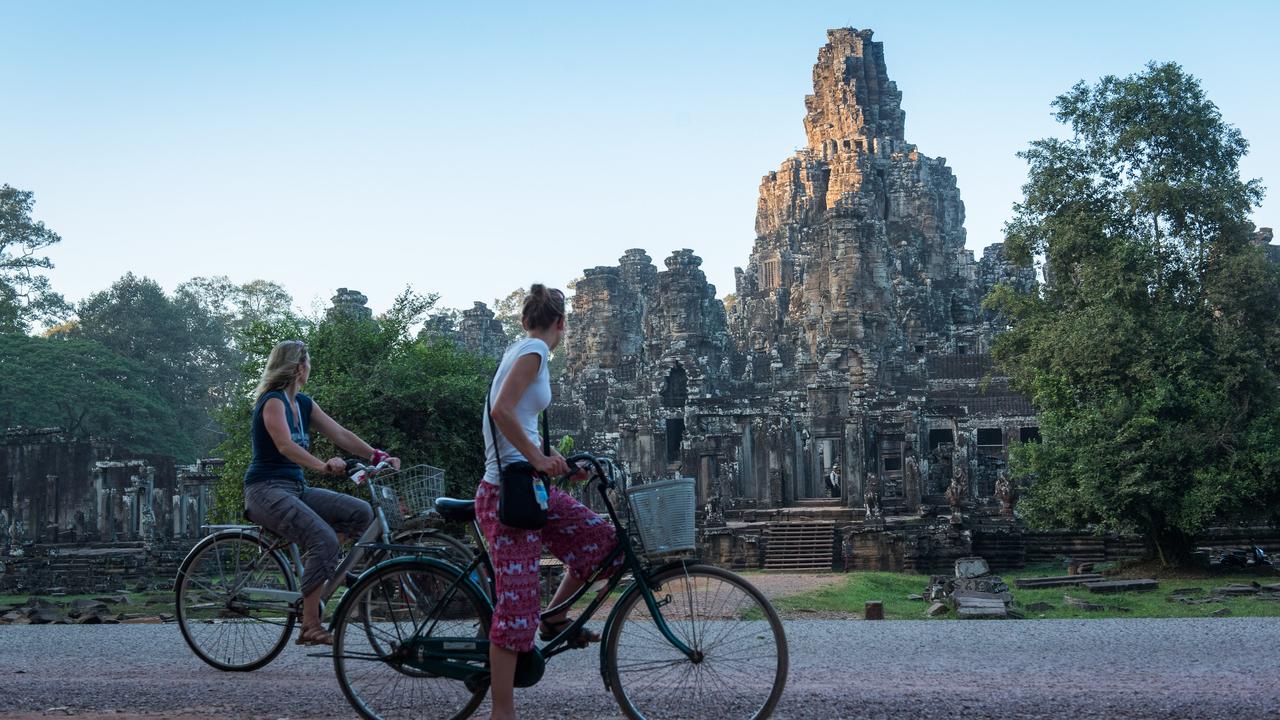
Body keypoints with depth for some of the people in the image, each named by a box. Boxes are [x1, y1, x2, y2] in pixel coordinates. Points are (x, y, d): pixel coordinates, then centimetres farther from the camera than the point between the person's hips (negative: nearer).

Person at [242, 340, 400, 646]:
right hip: (266, 491, -8)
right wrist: (323, 465, -43)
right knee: (324, 539, -28)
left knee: (361, 512, -8)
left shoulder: (303, 403, 15)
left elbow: (341, 435, 9)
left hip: (296, 488, 8)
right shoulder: (272, 401, -11)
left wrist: (379, 456, -5)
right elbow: (285, 445, -27)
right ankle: (310, 626, -25)